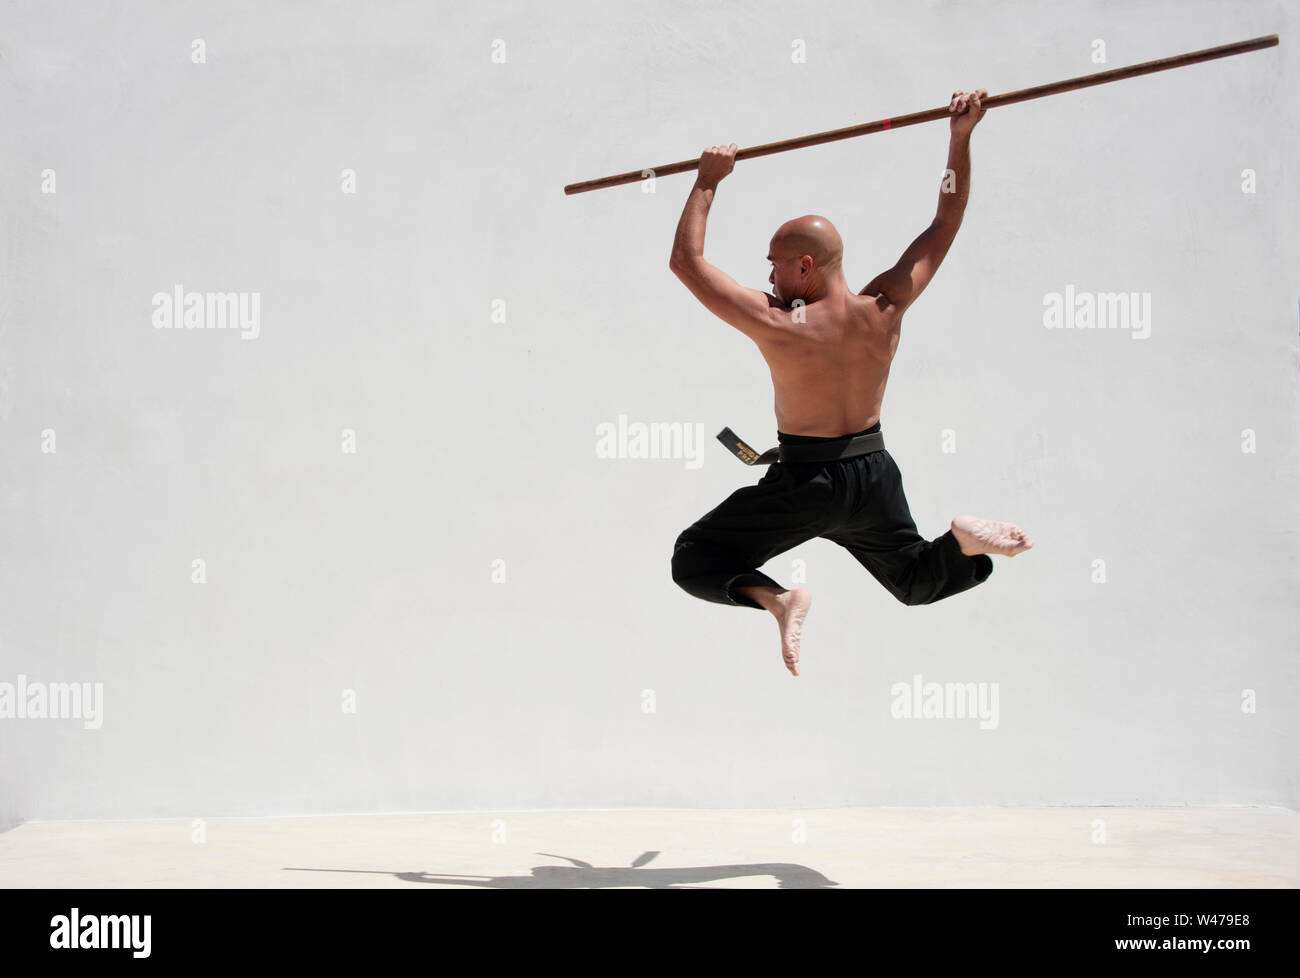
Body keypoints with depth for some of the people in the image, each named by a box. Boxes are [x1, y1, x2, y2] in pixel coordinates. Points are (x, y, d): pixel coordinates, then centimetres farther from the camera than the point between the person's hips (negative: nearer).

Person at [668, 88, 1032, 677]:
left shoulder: (778, 328, -21)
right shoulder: (885, 309, -8)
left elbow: (685, 260, -14)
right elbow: (945, 224, 4)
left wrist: (708, 181, -5)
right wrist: (960, 139, 5)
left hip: (806, 481, -5)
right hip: (874, 474, 5)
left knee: (692, 562, 8)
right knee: (917, 581, 27)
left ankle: (776, 599, -21)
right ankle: (964, 540, -9)